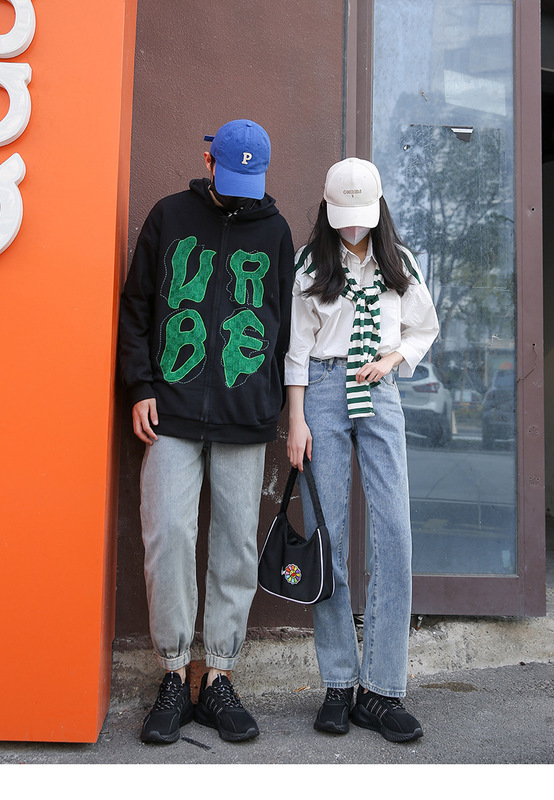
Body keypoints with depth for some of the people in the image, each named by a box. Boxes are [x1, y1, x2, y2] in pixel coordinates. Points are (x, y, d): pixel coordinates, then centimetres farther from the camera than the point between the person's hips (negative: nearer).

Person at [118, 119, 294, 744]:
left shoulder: (274, 229, 13)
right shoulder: (170, 216, 10)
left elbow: (284, 319, 15)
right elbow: (136, 306, 9)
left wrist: (276, 403, 8)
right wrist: (140, 387, -1)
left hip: (245, 417, 1)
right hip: (172, 412, -1)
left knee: (237, 544, 2)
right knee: (167, 534, -7)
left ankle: (217, 678, 15)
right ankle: (174, 675, 9)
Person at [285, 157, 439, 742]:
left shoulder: (399, 263, 12)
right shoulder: (309, 264, 6)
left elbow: (424, 329, 19)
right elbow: (297, 346, 2)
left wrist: (391, 358, -2)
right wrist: (297, 421, -4)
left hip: (379, 394, 2)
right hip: (323, 392, -1)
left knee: (393, 533, -8)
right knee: (326, 534, -3)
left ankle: (382, 689, 0)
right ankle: (338, 684, 7)